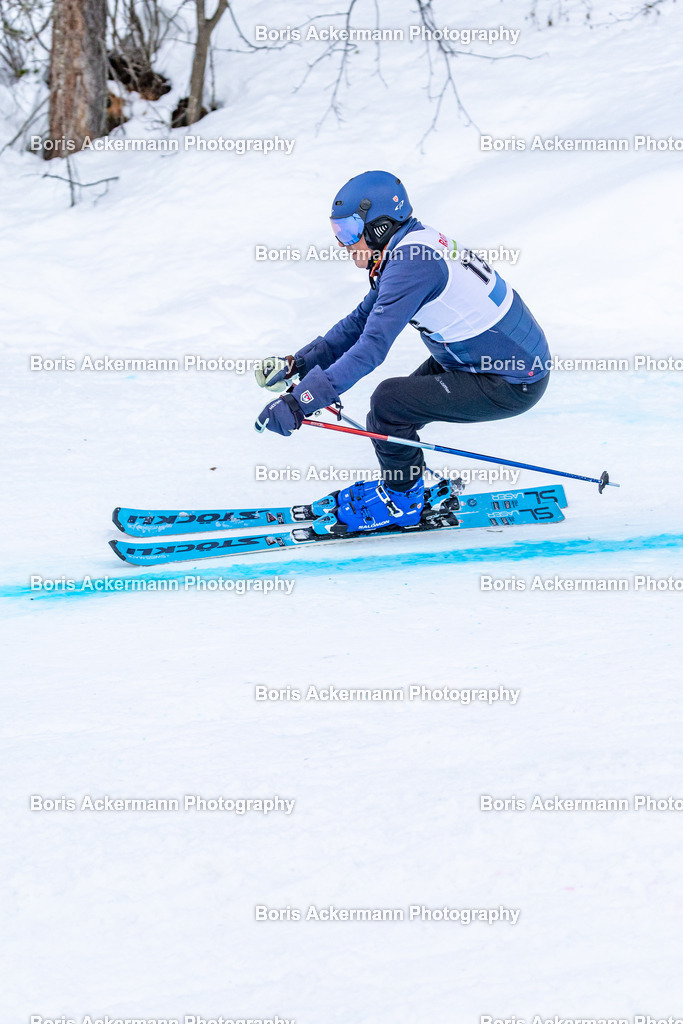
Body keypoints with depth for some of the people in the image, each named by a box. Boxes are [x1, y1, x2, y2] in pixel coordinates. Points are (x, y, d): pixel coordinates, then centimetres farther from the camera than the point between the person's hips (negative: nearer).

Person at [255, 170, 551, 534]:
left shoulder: (412, 262, -24)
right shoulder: (409, 247, 6)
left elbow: (372, 347, -30)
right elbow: (361, 321, 16)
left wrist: (302, 400, -32)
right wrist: (299, 363, 9)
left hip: (512, 385, -10)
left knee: (389, 402, -13)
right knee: (398, 401, 15)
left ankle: (401, 502, 7)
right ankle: (398, 486, 32)